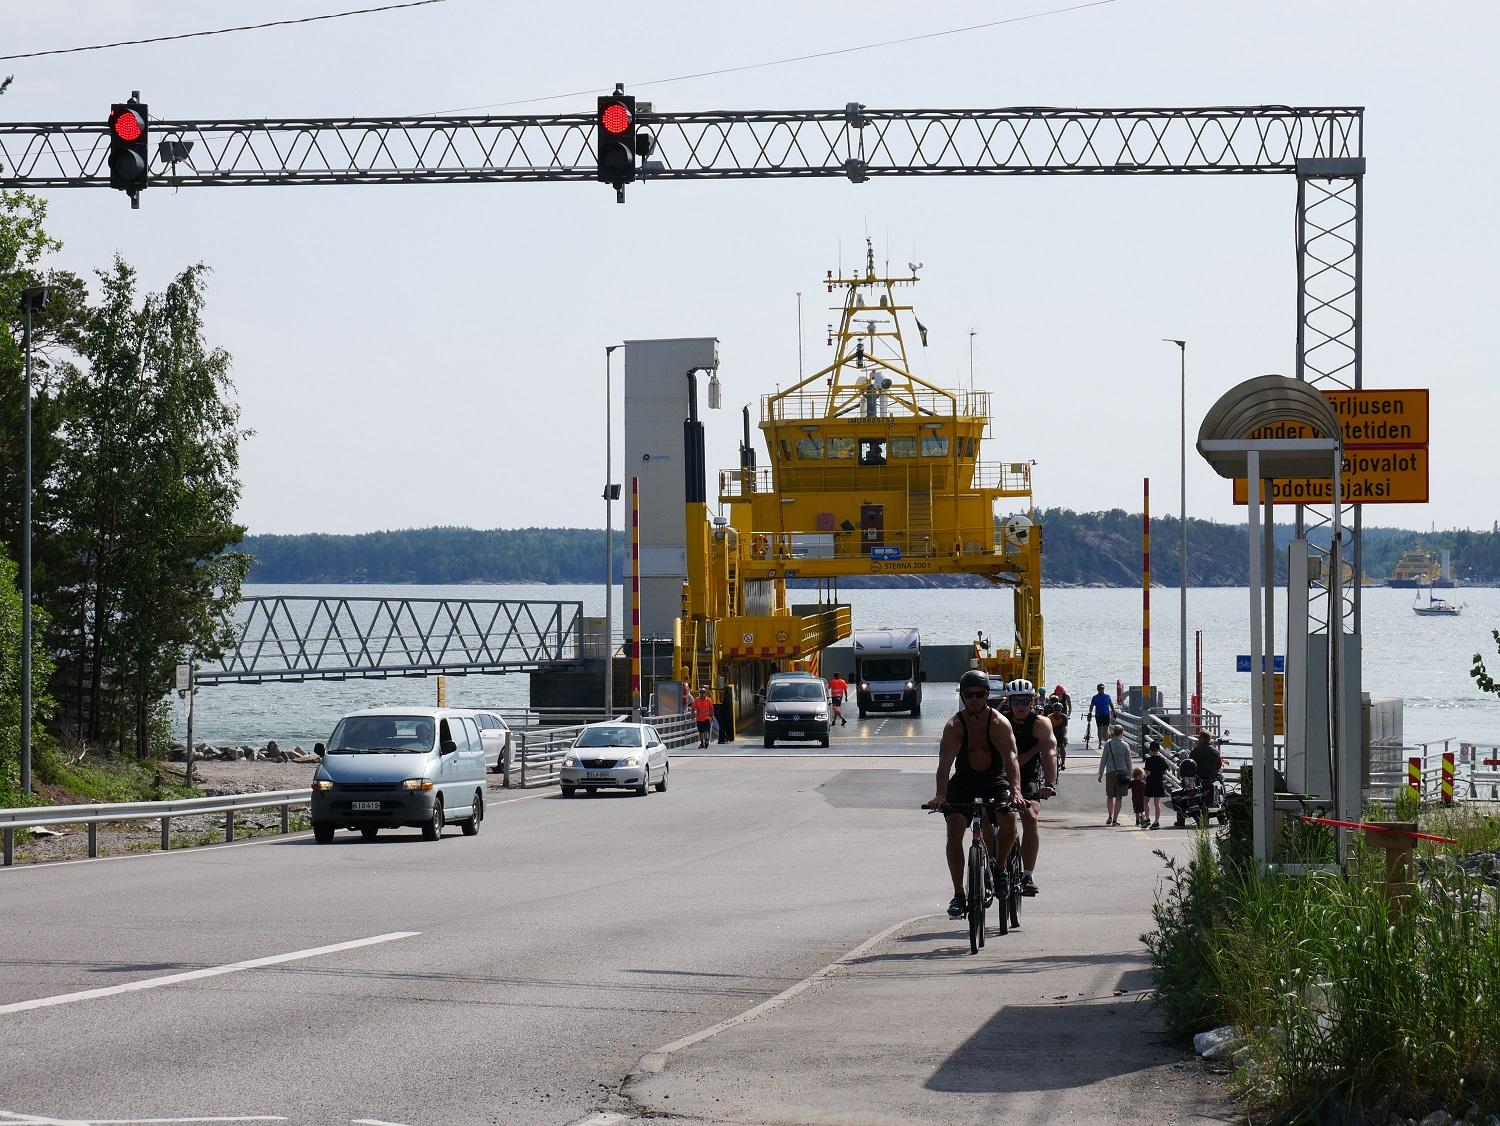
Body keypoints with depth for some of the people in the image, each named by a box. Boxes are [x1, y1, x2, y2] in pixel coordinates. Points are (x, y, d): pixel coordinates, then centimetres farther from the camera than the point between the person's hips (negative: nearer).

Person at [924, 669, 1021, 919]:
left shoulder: (999, 723, -17)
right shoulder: (954, 726, -16)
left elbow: (1010, 758, -29)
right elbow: (945, 762, -27)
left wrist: (1015, 791, -46)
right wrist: (940, 795, -44)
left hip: (995, 783, -1)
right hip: (963, 784, 1)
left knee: (1008, 819, -27)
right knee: (954, 830, -20)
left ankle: (998, 867, -1)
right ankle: (958, 894, -14)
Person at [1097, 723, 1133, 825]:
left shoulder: (1107, 744, -1)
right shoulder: (1125, 745, -2)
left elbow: (1103, 760, 0)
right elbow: (1128, 762, 2)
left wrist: (1100, 774, 5)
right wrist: (1129, 775, 10)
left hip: (1110, 773, 0)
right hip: (1122, 772, 0)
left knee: (1110, 796, 13)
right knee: (1119, 797, 3)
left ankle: (1110, 817, 13)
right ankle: (1115, 818, 0)